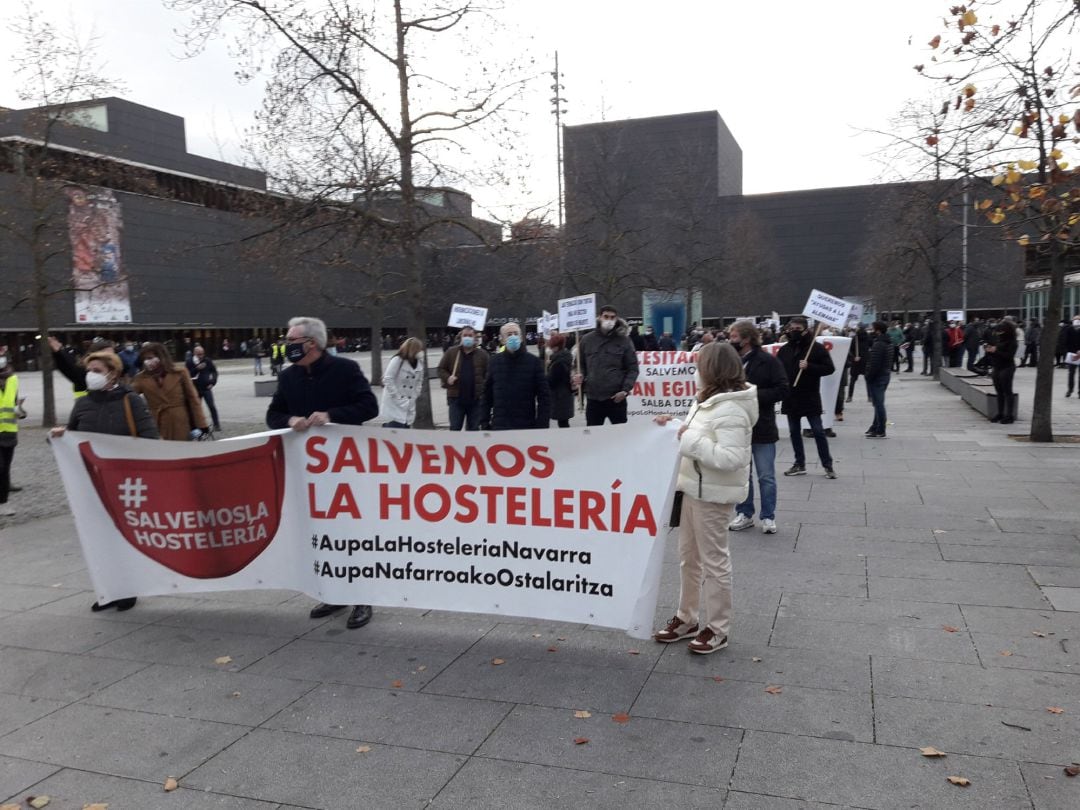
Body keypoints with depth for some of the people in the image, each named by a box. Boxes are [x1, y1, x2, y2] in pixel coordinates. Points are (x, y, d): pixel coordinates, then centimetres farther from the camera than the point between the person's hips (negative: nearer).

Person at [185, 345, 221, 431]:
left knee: (212, 406, -7)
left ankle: (216, 424, 0)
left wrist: (212, 382, -2)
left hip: (206, 388, 0)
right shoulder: (189, 363, -4)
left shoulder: (207, 361, -1)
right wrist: (197, 368, -23)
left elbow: (214, 371, 9)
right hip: (196, 389, 0)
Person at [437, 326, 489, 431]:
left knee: (473, 428, 9)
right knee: (455, 428, 2)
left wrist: (484, 385, -13)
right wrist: (447, 378, -9)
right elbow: (441, 369, 10)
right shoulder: (451, 352, 3)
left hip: (476, 399, 0)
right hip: (456, 398, 0)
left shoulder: (482, 354, 2)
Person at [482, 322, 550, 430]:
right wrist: (485, 421, 7)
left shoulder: (534, 361, -1)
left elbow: (544, 396, -3)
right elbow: (488, 393, 11)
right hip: (499, 426, 2)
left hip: (527, 426, -2)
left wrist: (542, 425, -10)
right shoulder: (495, 361, 7)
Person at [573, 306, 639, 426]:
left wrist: (625, 390, -10)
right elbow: (581, 365, 17)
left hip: (616, 398, -2)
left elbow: (632, 368, 2)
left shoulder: (624, 341, 1)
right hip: (593, 398, 2)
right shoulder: (587, 340, 7)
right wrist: (580, 376, -5)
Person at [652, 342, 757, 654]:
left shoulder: (731, 410, -22)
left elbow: (731, 458, -29)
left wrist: (691, 440, -27)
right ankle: (687, 618, 30)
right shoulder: (710, 402, 9)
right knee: (688, 556, 17)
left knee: (713, 560, 3)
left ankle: (718, 628, 17)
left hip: (713, 495, -10)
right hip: (694, 488, 10)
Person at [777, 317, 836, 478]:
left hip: (810, 398, -5)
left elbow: (830, 368, -8)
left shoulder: (816, 348, -5)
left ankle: (828, 465, 7)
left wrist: (809, 367, -20)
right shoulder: (784, 350, 7)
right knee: (794, 432, 11)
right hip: (791, 398, 5)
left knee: (818, 432, -2)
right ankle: (799, 464, 21)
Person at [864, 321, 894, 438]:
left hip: (876, 378, -10)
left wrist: (868, 377, -17)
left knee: (878, 403, -5)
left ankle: (880, 431, -1)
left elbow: (874, 364, -24)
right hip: (885, 375, 10)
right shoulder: (889, 343, 12)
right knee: (879, 403, 17)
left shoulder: (878, 345, -20)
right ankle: (876, 427, 27)